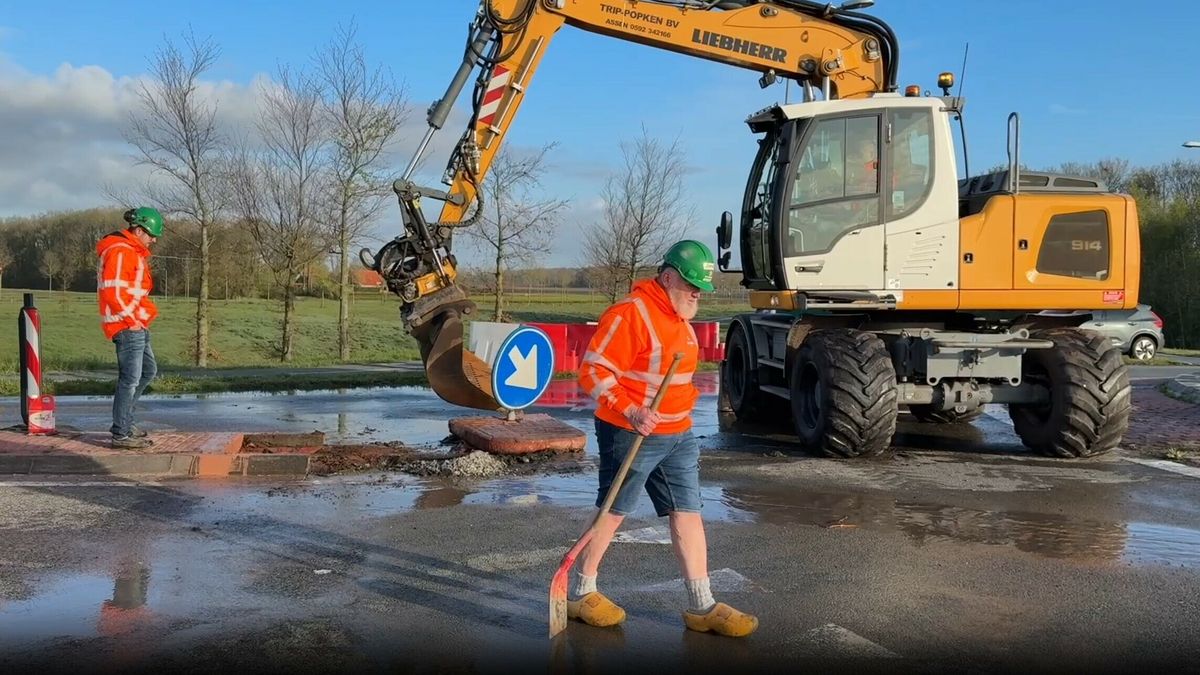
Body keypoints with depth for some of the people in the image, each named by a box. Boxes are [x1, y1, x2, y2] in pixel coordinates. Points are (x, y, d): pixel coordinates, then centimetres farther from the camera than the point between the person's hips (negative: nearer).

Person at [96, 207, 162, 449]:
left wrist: (144, 313, 12)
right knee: (130, 379, -6)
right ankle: (121, 434, 1)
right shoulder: (120, 252, -15)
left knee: (148, 371, 19)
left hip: (137, 324, 11)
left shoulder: (134, 252, 18)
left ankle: (123, 421, 27)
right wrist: (133, 319, -16)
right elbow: (113, 292, -22)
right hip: (127, 326, -11)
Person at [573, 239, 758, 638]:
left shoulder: (680, 318, 13)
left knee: (688, 513, 6)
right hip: (631, 435, -8)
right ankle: (579, 594, 20)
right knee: (612, 512, 3)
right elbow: (593, 371, -20)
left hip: (678, 435, 9)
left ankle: (702, 607, 12)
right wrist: (630, 412, -26)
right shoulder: (631, 314, -17)